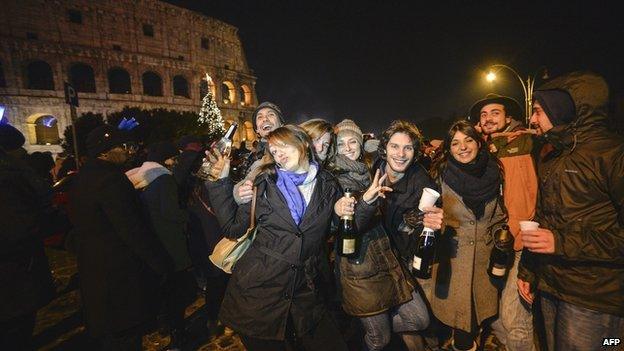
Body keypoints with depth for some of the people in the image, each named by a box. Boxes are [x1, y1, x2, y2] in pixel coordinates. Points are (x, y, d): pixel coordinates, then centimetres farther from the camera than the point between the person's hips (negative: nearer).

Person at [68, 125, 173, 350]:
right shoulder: (110, 179, -24)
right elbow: (133, 230, -27)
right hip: (118, 271, -10)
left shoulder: (85, 175, 9)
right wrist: (163, 264, -19)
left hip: (94, 267, 10)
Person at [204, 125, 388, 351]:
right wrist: (221, 181, -6)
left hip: (305, 292, 2)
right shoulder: (264, 183, -2)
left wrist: (366, 202, -7)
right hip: (257, 291, -1)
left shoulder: (328, 186, 2)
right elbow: (233, 228, -1)